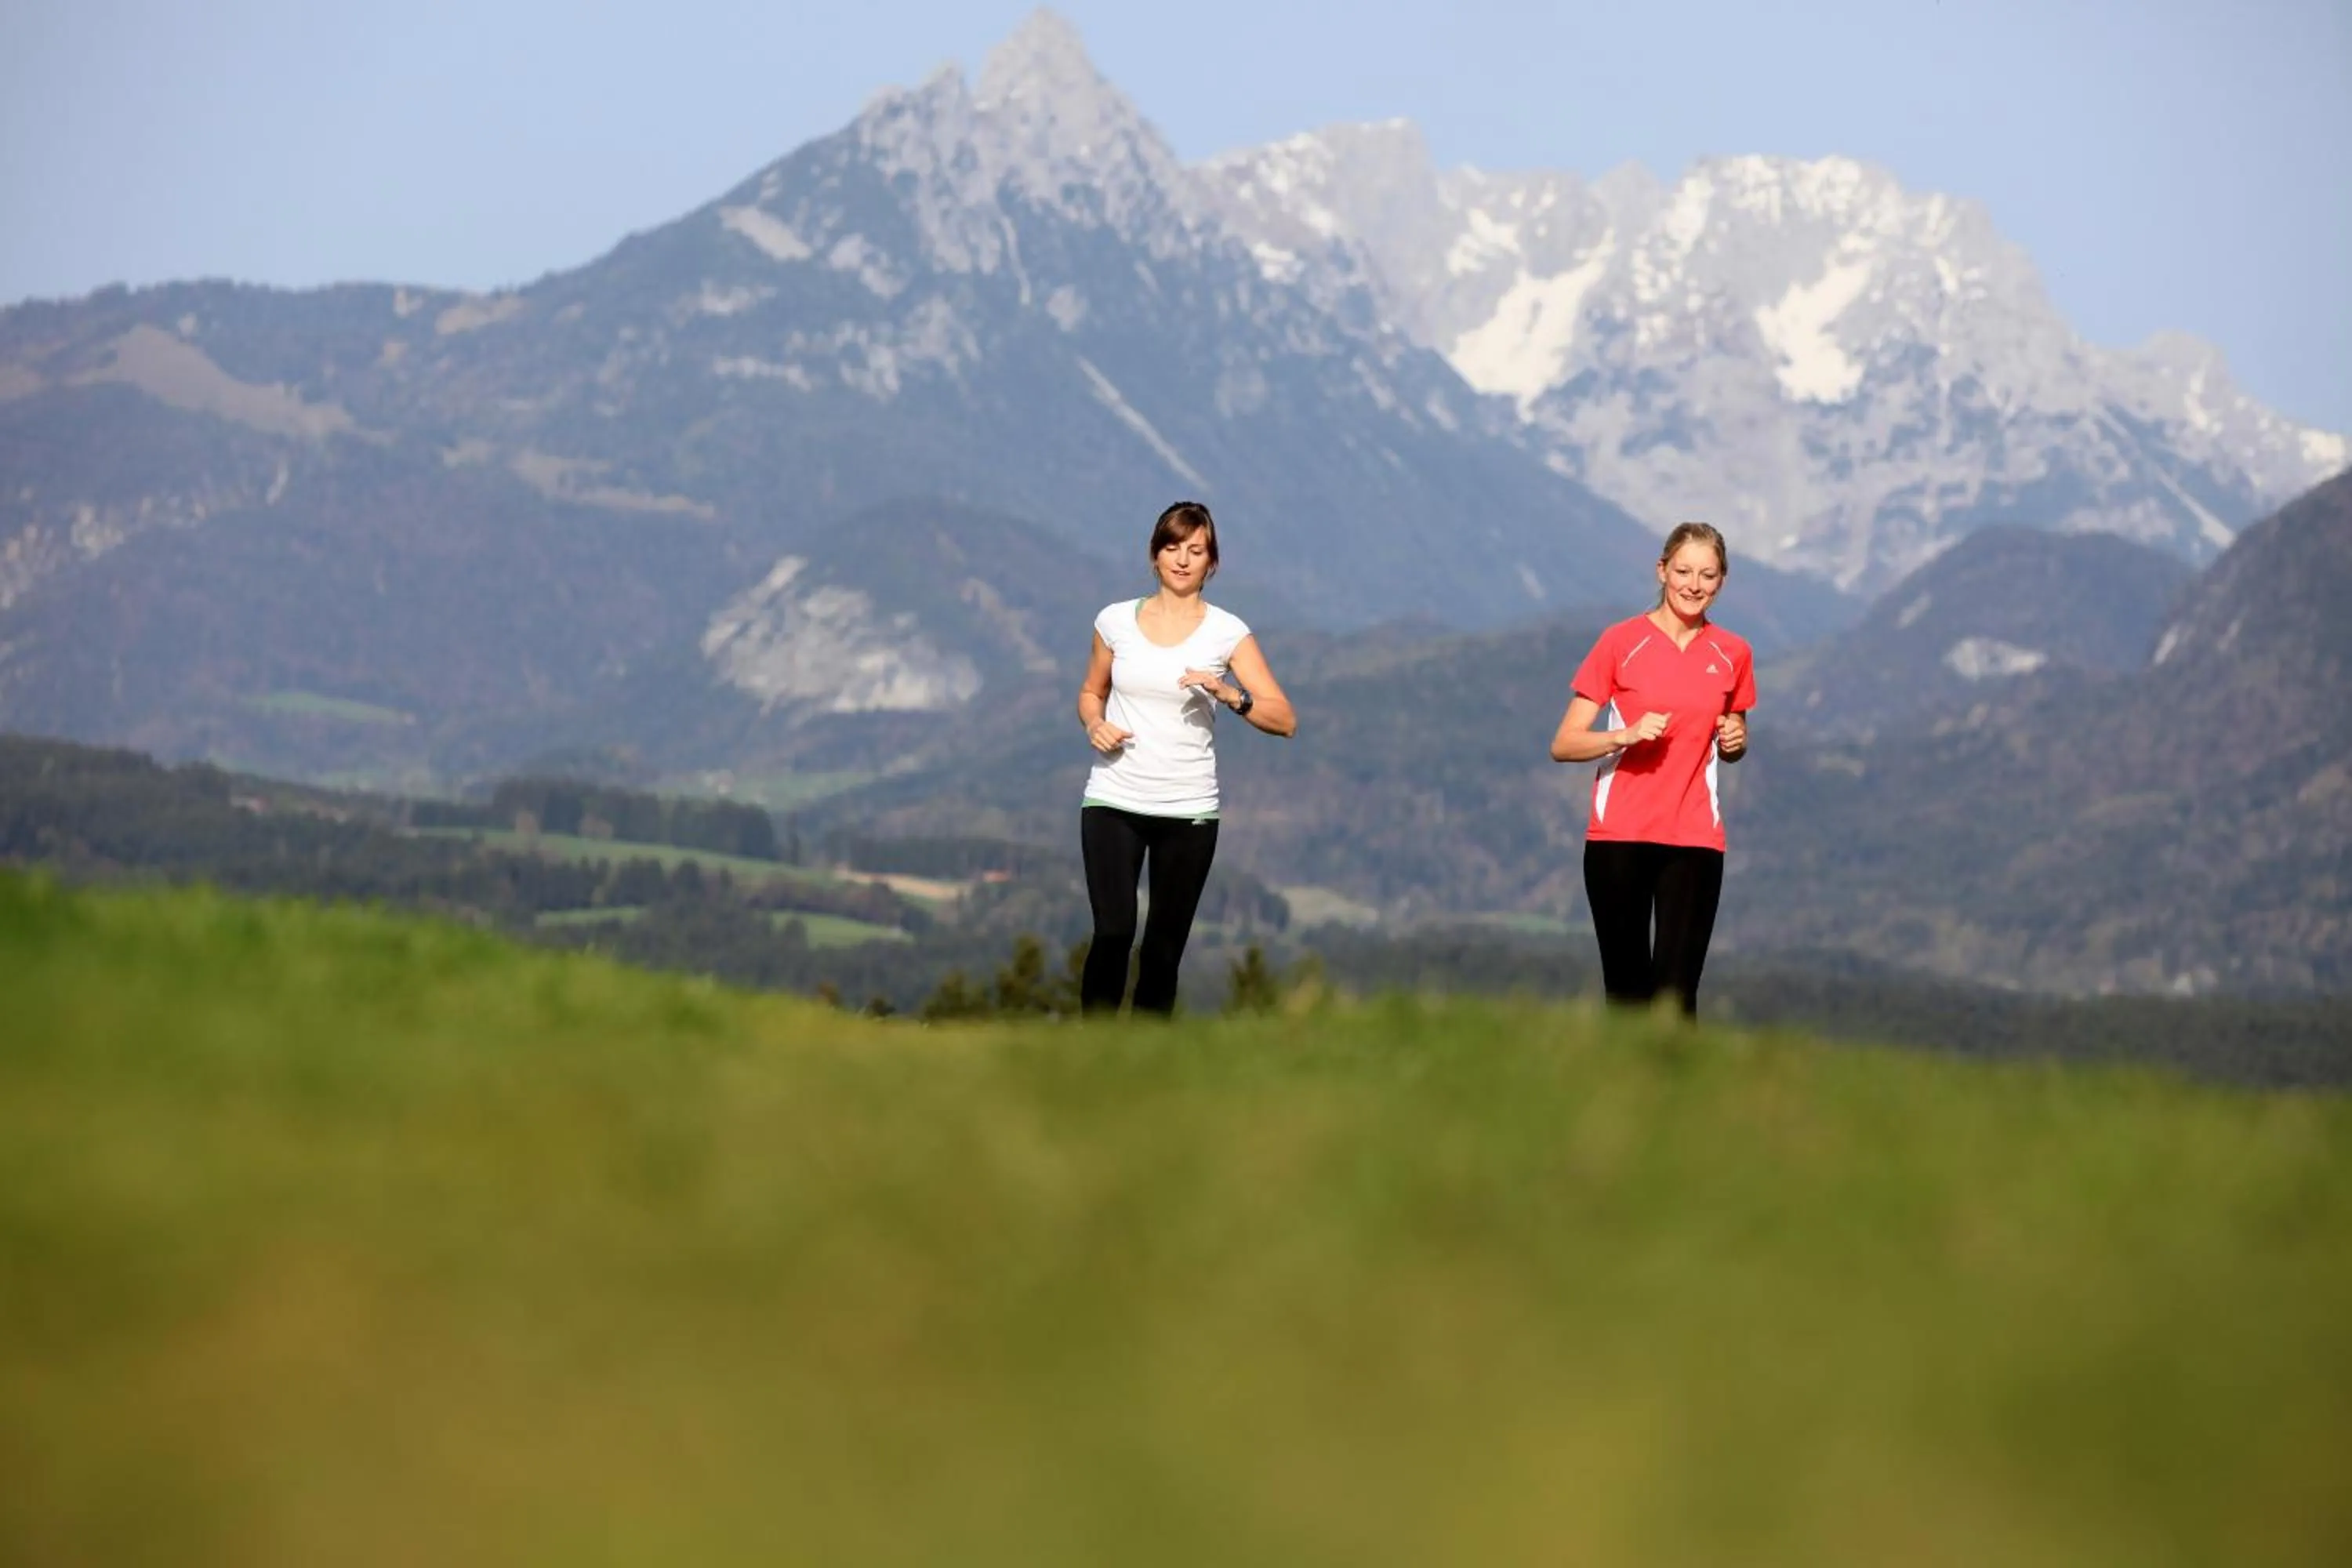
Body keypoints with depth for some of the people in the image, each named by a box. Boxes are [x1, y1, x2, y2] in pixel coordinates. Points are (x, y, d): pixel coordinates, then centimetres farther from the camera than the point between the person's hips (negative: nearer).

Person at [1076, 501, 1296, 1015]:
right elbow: (1091, 692, 22)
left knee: (1165, 949, 1)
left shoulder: (1227, 633, 0)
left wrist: (1227, 693, -21)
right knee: (1112, 934, -14)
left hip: (1189, 810, 0)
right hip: (1113, 800, 0)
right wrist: (1095, 723, 0)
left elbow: (1284, 720, -4)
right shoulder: (1116, 621, 6)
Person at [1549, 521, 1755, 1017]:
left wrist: (1736, 741, 1)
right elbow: (1563, 745, -3)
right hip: (1619, 838, -1)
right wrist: (1628, 734, -19)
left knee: (1676, 993, -8)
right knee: (1628, 990, 0)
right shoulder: (1621, 643, -1)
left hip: (1695, 842, 2)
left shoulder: (1732, 654, 9)